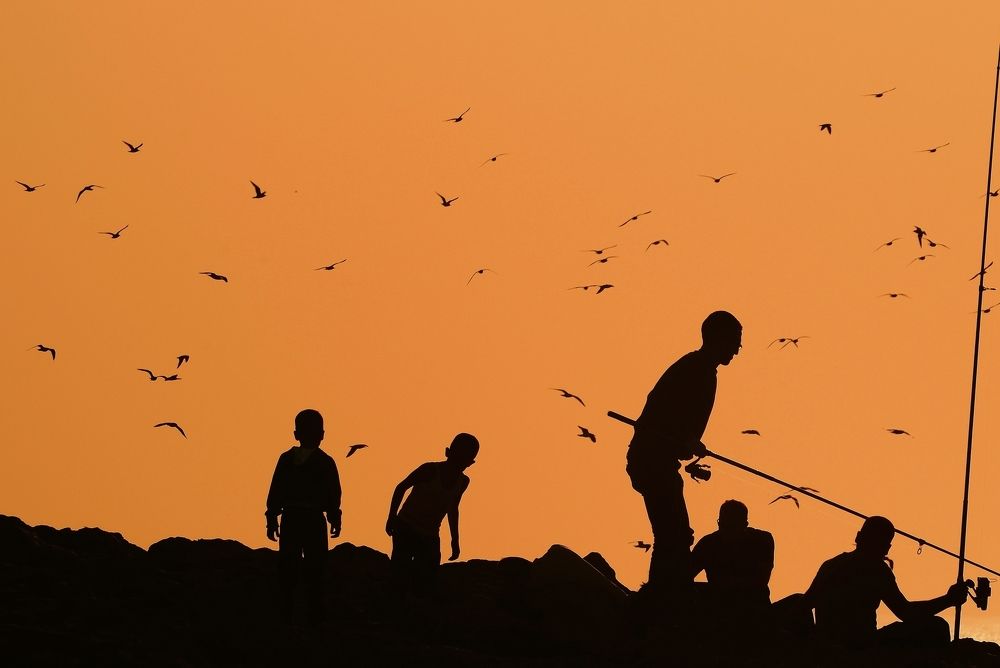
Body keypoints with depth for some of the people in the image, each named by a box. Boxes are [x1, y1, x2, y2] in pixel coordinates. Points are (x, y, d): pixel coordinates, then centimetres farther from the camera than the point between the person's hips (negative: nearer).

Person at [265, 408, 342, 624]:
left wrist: (272, 518, 7)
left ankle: (285, 611, 2)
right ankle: (314, 614, -1)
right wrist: (335, 519, 6)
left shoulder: (286, 459, 3)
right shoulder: (325, 462, -3)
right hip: (314, 520, -2)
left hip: (290, 518, 2)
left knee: (287, 567, 8)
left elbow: (275, 491, 2)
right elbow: (333, 495, -3)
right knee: (314, 569, 2)